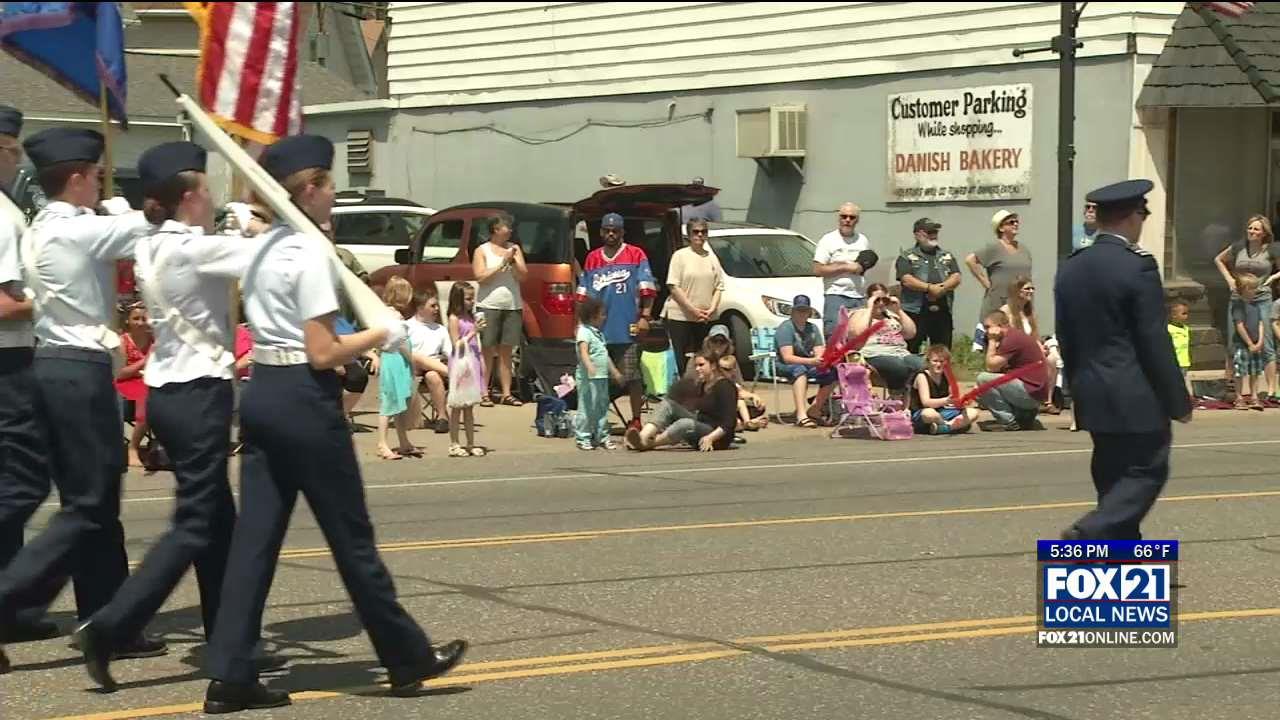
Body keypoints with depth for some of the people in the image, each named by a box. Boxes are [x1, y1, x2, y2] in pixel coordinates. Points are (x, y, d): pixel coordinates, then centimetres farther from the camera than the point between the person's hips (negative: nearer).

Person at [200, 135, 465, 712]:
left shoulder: (262, 249, 12)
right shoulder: (310, 253, -14)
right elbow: (322, 354, -17)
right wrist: (381, 335, -4)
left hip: (261, 393, 8)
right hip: (304, 402, -8)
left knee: (256, 536, 6)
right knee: (351, 535, 4)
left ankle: (229, 677, 3)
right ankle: (409, 658, 18)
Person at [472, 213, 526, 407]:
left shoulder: (514, 248, 10)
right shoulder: (482, 251, 1)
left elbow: (523, 276, 6)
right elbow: (481, 277, -10)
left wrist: (514, 261, -12)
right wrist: (502, 263, -12)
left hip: (513, 306, 4)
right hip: (489, 306, -4)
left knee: (506, 352, 6)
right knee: (488, 352, -3)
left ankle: (506, 393, 7)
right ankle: (484, 393, 0)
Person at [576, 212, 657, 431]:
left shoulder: (636, 255, 3)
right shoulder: (592, 258, 15)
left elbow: (647, 288, -1)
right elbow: (583, 293, 18)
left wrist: (645, 316, -9)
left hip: (627, 328, -4)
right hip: (598, 328, 4)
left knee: (631, 376, -3)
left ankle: (636, 420, 2)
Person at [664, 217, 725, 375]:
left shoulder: (712, 257, 10)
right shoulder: (680, 256, -2)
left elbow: (718, 287, 11)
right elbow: (674, 287, -8)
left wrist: (712, 309, -5)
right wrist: (693, 309, -14)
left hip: (705, 319, 4)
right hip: (680, 316, -4)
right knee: (681, 362, -5)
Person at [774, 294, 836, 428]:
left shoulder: (813, 328, 8)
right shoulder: (785, 328, -12)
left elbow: (820, 353, 0)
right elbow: (787, 357, -23)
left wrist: (823, 360, -26)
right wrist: (812, 361, -36)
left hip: (808, 365, 6)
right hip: (784, 367, -6)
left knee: (832, 372, -18)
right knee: (800, 369, -39)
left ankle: (814, 411, -14)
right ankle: (801, 415, -49)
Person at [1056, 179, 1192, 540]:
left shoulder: (1070, 268, 7)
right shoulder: (1138, 267, -15)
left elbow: (1066, 338, 12)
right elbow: (1156, 343, -14)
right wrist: (1178, 401, -8)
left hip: (1092, 397, 8)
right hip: (1136, 400, -8)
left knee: (1114, 477, 15)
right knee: (1147, 472, -1)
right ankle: (1089, 533, -17)